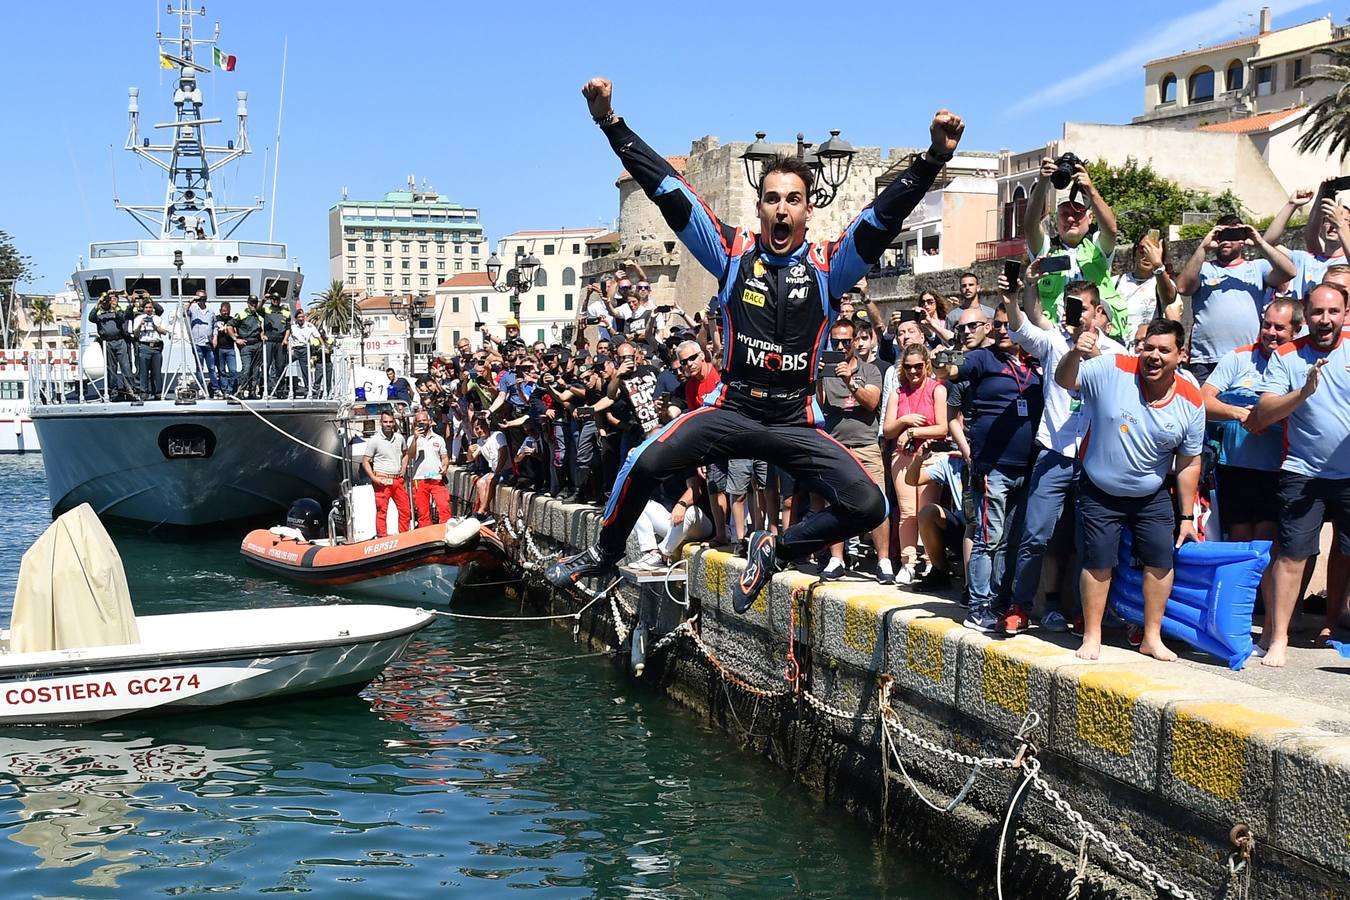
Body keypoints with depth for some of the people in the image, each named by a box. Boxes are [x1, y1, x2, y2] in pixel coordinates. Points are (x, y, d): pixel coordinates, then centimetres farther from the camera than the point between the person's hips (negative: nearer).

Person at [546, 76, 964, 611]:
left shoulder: (828, 265, -1)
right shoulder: (734, 253, 1)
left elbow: (886, 213, -12)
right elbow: (668, 191, -4)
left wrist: (935, 157, -28)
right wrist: (611, 124, -9)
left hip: (797, 422, 1)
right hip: (732, 409, 0)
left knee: (868, 507, -15)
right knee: (644, 463, -20)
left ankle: (776, 549, 10)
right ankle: (606, 553, 9)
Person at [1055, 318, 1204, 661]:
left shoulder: (1192, 402, -9)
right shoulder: (1112, 370, -17)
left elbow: (1188, 463, -2)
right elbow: (1064, 381, -17)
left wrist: (1187, 516, 2)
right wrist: (1075, 354, -40)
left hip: (1152, 497, 2)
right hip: (1100, 492, -2)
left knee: (1161, 561, 3)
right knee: (1098, 564, 2)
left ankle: (1152, 638, 20)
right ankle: (1091, 637, 18)